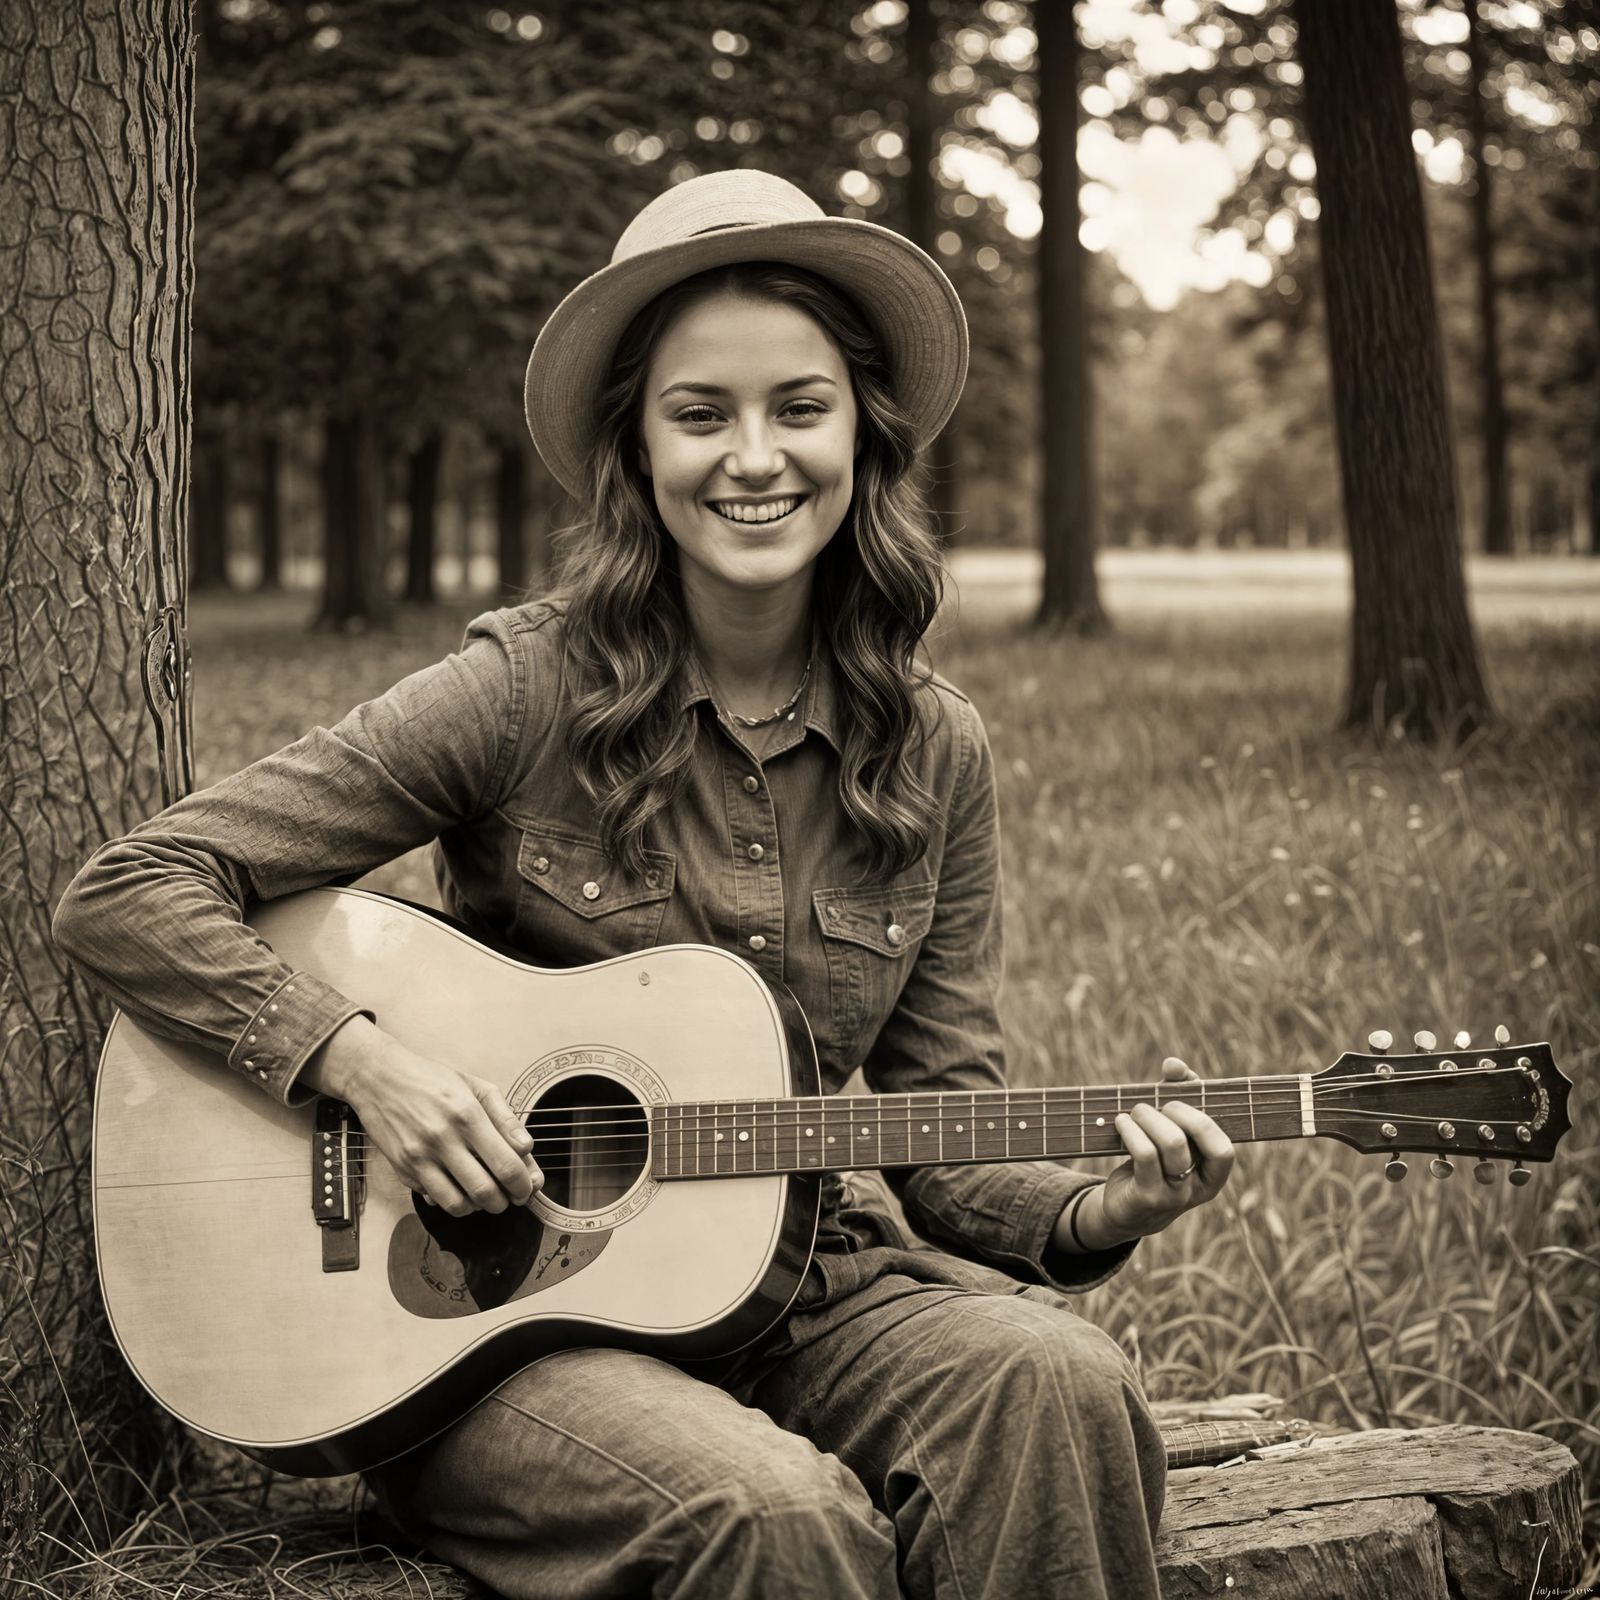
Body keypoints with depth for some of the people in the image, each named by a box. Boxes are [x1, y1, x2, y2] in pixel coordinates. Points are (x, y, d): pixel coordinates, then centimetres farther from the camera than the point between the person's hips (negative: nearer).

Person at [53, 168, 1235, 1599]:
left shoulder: (933, 751, 3)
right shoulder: (528, 691, -9)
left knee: (1053, 1382, -27)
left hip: (797, 1285, 4)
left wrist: (1093, 1210, -13)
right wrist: (366, 1063, -21)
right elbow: (126, 899, -9)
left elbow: (943, 1137, 7)